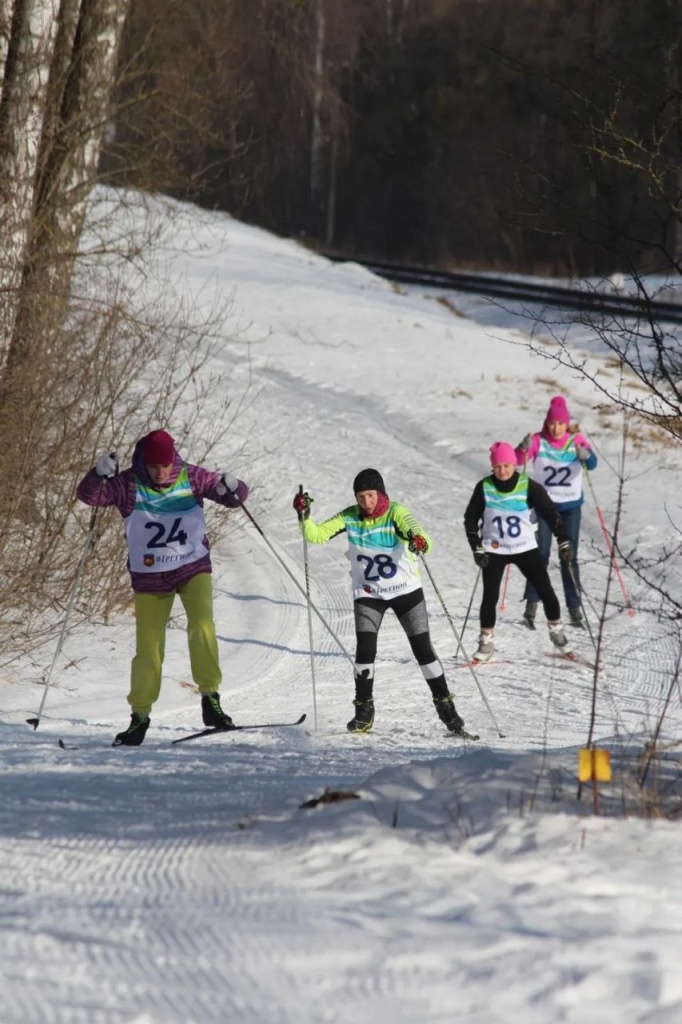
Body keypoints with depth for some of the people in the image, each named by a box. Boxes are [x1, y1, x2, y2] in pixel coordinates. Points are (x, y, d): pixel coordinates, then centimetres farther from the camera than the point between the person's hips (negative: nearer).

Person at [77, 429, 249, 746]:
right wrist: (99, 473, -40)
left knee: (202, 627, -23)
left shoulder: (192, 478, -7)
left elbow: (235, 497, -3)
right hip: (149, 577, 0)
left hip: (194, 568, 0)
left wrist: (231, 488, -27)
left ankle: (210, 699, -12)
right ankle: (140, 715, 19)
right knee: (148, 648, 3)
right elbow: (89, 495, -19)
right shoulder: (129, 485, -11)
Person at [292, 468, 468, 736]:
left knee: (423, 648, 0)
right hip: (368, 593, 2)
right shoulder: (350, 517, -7)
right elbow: (316, 535, -8)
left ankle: (445, 706, 12)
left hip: (405, 590, -2)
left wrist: (419, 541, -57)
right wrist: (304, 515, -27)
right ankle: (364, 711, 4)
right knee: (365, 650, -11)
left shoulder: (395, 512, -17)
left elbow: (413, 528, -34)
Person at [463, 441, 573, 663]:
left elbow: (551, 513, -6)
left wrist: (563, 541, -11)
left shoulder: (529, 487, -11)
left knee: (545, 590, -2)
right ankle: (486, 642, 5)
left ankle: (556, 630, 18)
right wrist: (477, 548, -6)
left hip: (526, 548, 0)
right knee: (490, 596, -7)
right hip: (494, 551, 0)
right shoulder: (484, 488, -8)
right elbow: (471, 518, 1)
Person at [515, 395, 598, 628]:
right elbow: (517, 461, -18)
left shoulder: (576, 440, -5)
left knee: (570, 556, 3)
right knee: (541, 554, -8)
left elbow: (592, 463, -19)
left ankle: (574, 608, 6)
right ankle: (532, 603, -6)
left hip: (571, 506, 1)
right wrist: (524, 449, -39)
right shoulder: (538, 441, -7)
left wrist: (586, 455, -42)